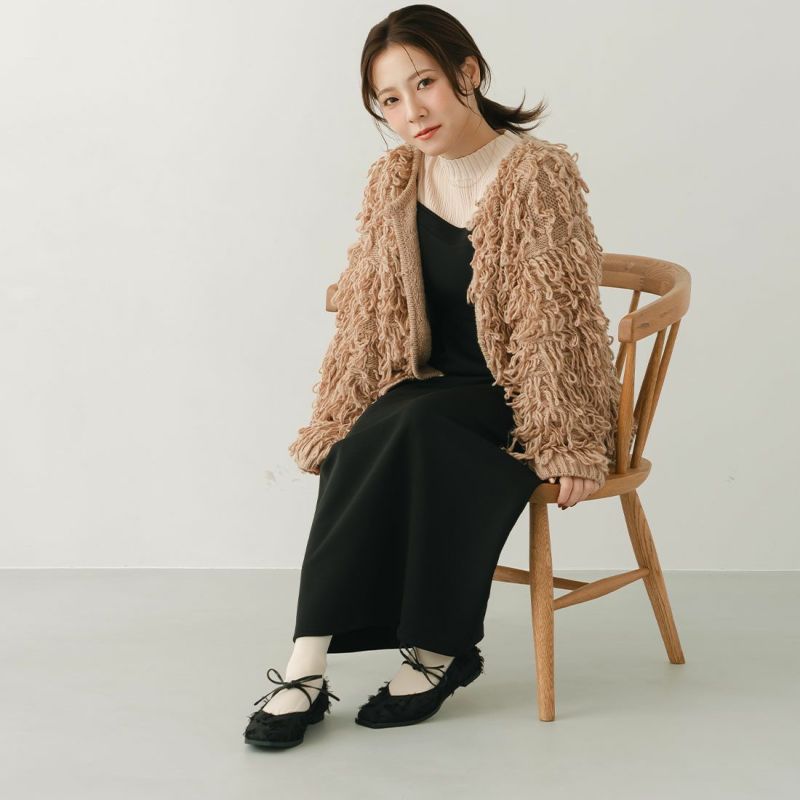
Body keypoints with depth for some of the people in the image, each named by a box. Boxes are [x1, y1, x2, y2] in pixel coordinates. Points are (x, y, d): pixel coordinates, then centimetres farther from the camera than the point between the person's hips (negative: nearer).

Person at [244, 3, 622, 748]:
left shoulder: (538, 175, -12)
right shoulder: (393, 181, 5)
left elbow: (559, 317, -13)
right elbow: (366, 310, 8)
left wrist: (567, 446, -15)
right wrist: (334, 423, 1)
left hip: (520, 400, -5)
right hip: (436, 387, 5)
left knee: (418, 427, -33)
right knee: (359, 447, -26)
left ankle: (438, 650, -21)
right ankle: (309, 660, -25)